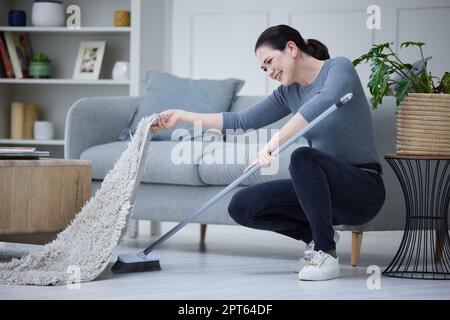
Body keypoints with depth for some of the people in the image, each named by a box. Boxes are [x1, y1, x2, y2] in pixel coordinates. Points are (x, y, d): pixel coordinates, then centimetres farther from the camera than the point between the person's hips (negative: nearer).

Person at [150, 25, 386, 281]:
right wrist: (183, 116, 10)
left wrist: (274, 142, -40)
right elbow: (242, 121, 14)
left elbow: (324, 102, -34)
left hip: (363, 189, -7)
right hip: (324, 188, 7)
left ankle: (326, 253, -23)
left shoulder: (339, 67, -12)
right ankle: (318, 236, 9)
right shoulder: (289, 92, 11)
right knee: (241, 206, -7)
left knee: (303, 157, -36)